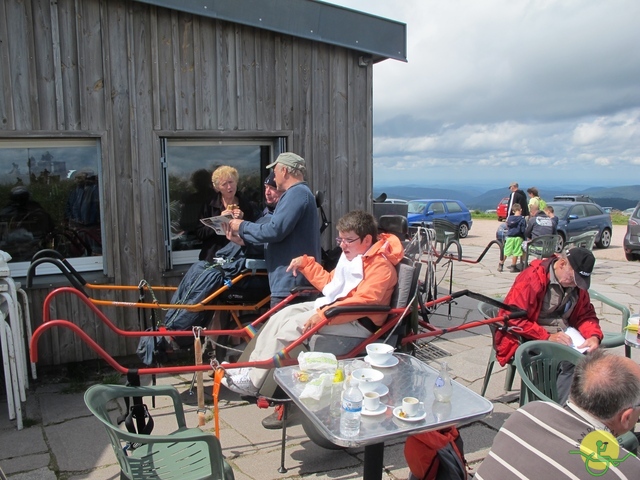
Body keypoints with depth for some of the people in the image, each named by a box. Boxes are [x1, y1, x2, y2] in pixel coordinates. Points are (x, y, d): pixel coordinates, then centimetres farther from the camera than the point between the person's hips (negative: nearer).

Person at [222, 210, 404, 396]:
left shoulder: (381, 266, -18)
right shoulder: (351, 255, 11)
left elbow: (363, 301, -32)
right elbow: (329, 283, 22)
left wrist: (324, 314, -37)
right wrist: (306, 262, 13)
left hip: (359, 321, -10)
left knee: (291, 326, -19)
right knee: (282, 315, 1)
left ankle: (253, 382, -8)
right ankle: (251, 367, 6)